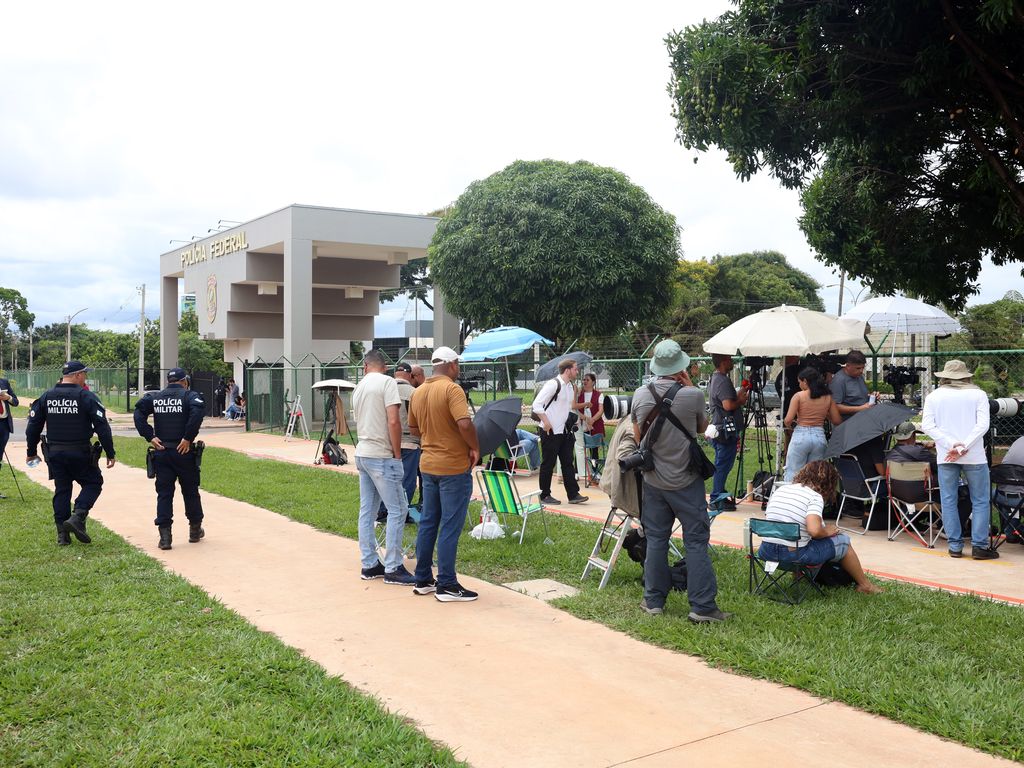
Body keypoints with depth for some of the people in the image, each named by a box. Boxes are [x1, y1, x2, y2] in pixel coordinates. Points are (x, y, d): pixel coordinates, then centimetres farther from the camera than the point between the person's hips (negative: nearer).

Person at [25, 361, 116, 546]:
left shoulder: (46, 397, 6)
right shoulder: (86, 397, -9)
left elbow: (33, 425, 10)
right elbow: (102, 427, -11)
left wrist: (31, 452, 20)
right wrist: (110, 453, -6)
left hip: (54, 453, 5)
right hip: (80, 453, -5)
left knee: (61, 490, 12)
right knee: (93, 483, 9)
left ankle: (62, 534, 13)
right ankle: (77, 517, -12)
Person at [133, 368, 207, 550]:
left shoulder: (154, 397, 9)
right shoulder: (190, 395, -1)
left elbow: (138, 414, -4)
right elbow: (198, 412, -20)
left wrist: (150, 437, -5)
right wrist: (188, 438, -16)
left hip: (161, 452, 2)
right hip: (183, 451, -2)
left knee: (164, 493, 6)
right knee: (190, 491, 13)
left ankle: (164, 535, -1)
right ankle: (195, 530, 25)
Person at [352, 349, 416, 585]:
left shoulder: (359, 387, 13)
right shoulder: (387, 382, -10)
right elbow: (393, 421, -19)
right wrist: (397, 454, -10)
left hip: (362, 454, 8)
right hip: (381, 456, -8)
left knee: (367, 511, 11)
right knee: (397, 510, -3)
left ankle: (369, 565, 16)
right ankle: (392, 569, -1)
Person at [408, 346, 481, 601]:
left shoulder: (418, 392, 9)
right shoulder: (452, 389, -15)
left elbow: (413, 428, 17)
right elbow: (464, 423, -27)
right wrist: (474, 448, -13)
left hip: (428, 464, 8)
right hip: (454, 466, -8)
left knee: (428, 522, 15)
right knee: (450, 527, -2)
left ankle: (423, 580, 22)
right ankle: (446, 585, 2)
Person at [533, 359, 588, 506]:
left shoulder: (570, 386, 11)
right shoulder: (553, 384, -15)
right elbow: (537, 404, -18)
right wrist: (546, 422, -20)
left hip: (564, 431, 8)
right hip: (550, 432, -8)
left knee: (568, 463, 7)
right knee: (548, 464, 2)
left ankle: (573, 495, 10)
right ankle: (545, 495, 12)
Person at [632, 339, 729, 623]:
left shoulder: (641, 395, -5)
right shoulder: (692, 395, -15)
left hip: (653, 480, 4)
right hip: (686, 482, -3)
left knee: (655, 540, 12)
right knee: (696, 542, 3)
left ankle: (653, 601, 20)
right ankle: (702, 607, 4)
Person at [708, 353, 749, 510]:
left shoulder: (714, 378, 15)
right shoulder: (723, 381, -18)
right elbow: (728, 405, -26)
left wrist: (739, 395, 11)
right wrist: (741, 401, -9)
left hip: (718, 428, 10)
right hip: (726, 430, -10)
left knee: (721, 465, 16)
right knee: (723, 465, -4)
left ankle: (719, 496, 22)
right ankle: (717, 499, 0)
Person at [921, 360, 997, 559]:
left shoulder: (934, 397, 5)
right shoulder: (978, 395, 1)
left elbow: (927, 426, -4)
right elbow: (982, 425, -10)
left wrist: (951, 445, -9)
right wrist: (963, 448, -13)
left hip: (945, 457, 1)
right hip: (974, 456, -1)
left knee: (948, 501, 8)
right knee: (980, 501, 8)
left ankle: (955, 546, 9)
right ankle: (979, 546, 4)